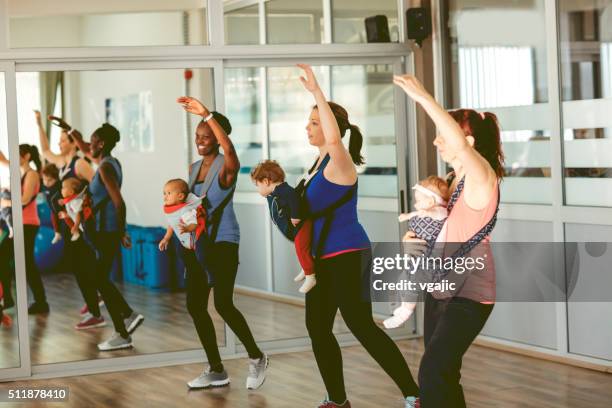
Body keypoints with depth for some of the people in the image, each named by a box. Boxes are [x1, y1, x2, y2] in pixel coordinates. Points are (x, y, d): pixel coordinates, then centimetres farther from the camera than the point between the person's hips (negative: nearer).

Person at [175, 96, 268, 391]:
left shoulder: (226, 165, -10)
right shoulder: (194, 168, 12)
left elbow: (229, 148, -34)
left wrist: (207, 114, -40)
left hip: (223, 242, -8)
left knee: (223, 304, -15)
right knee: (195, 305, 4)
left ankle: (256, 358, 6)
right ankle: (216, 371, 14)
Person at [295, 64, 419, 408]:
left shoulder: (340, 161, -15)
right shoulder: (322, 161, 12)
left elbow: (334, 138, -40)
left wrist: (317, 92, -38)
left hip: (347, 256, -9)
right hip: (324, 258, 9)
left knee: (361, 327, -10)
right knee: (318, 328, 10)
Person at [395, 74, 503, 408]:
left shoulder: (481, 178, -15)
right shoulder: (451, 180, 11)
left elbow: (462, 145, -35)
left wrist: (424, 99, -36)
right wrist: (411, 237, 1)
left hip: (469, 293, -9)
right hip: (440, 288, 9)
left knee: (432, 373, -18)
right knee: (442, 374, 15)